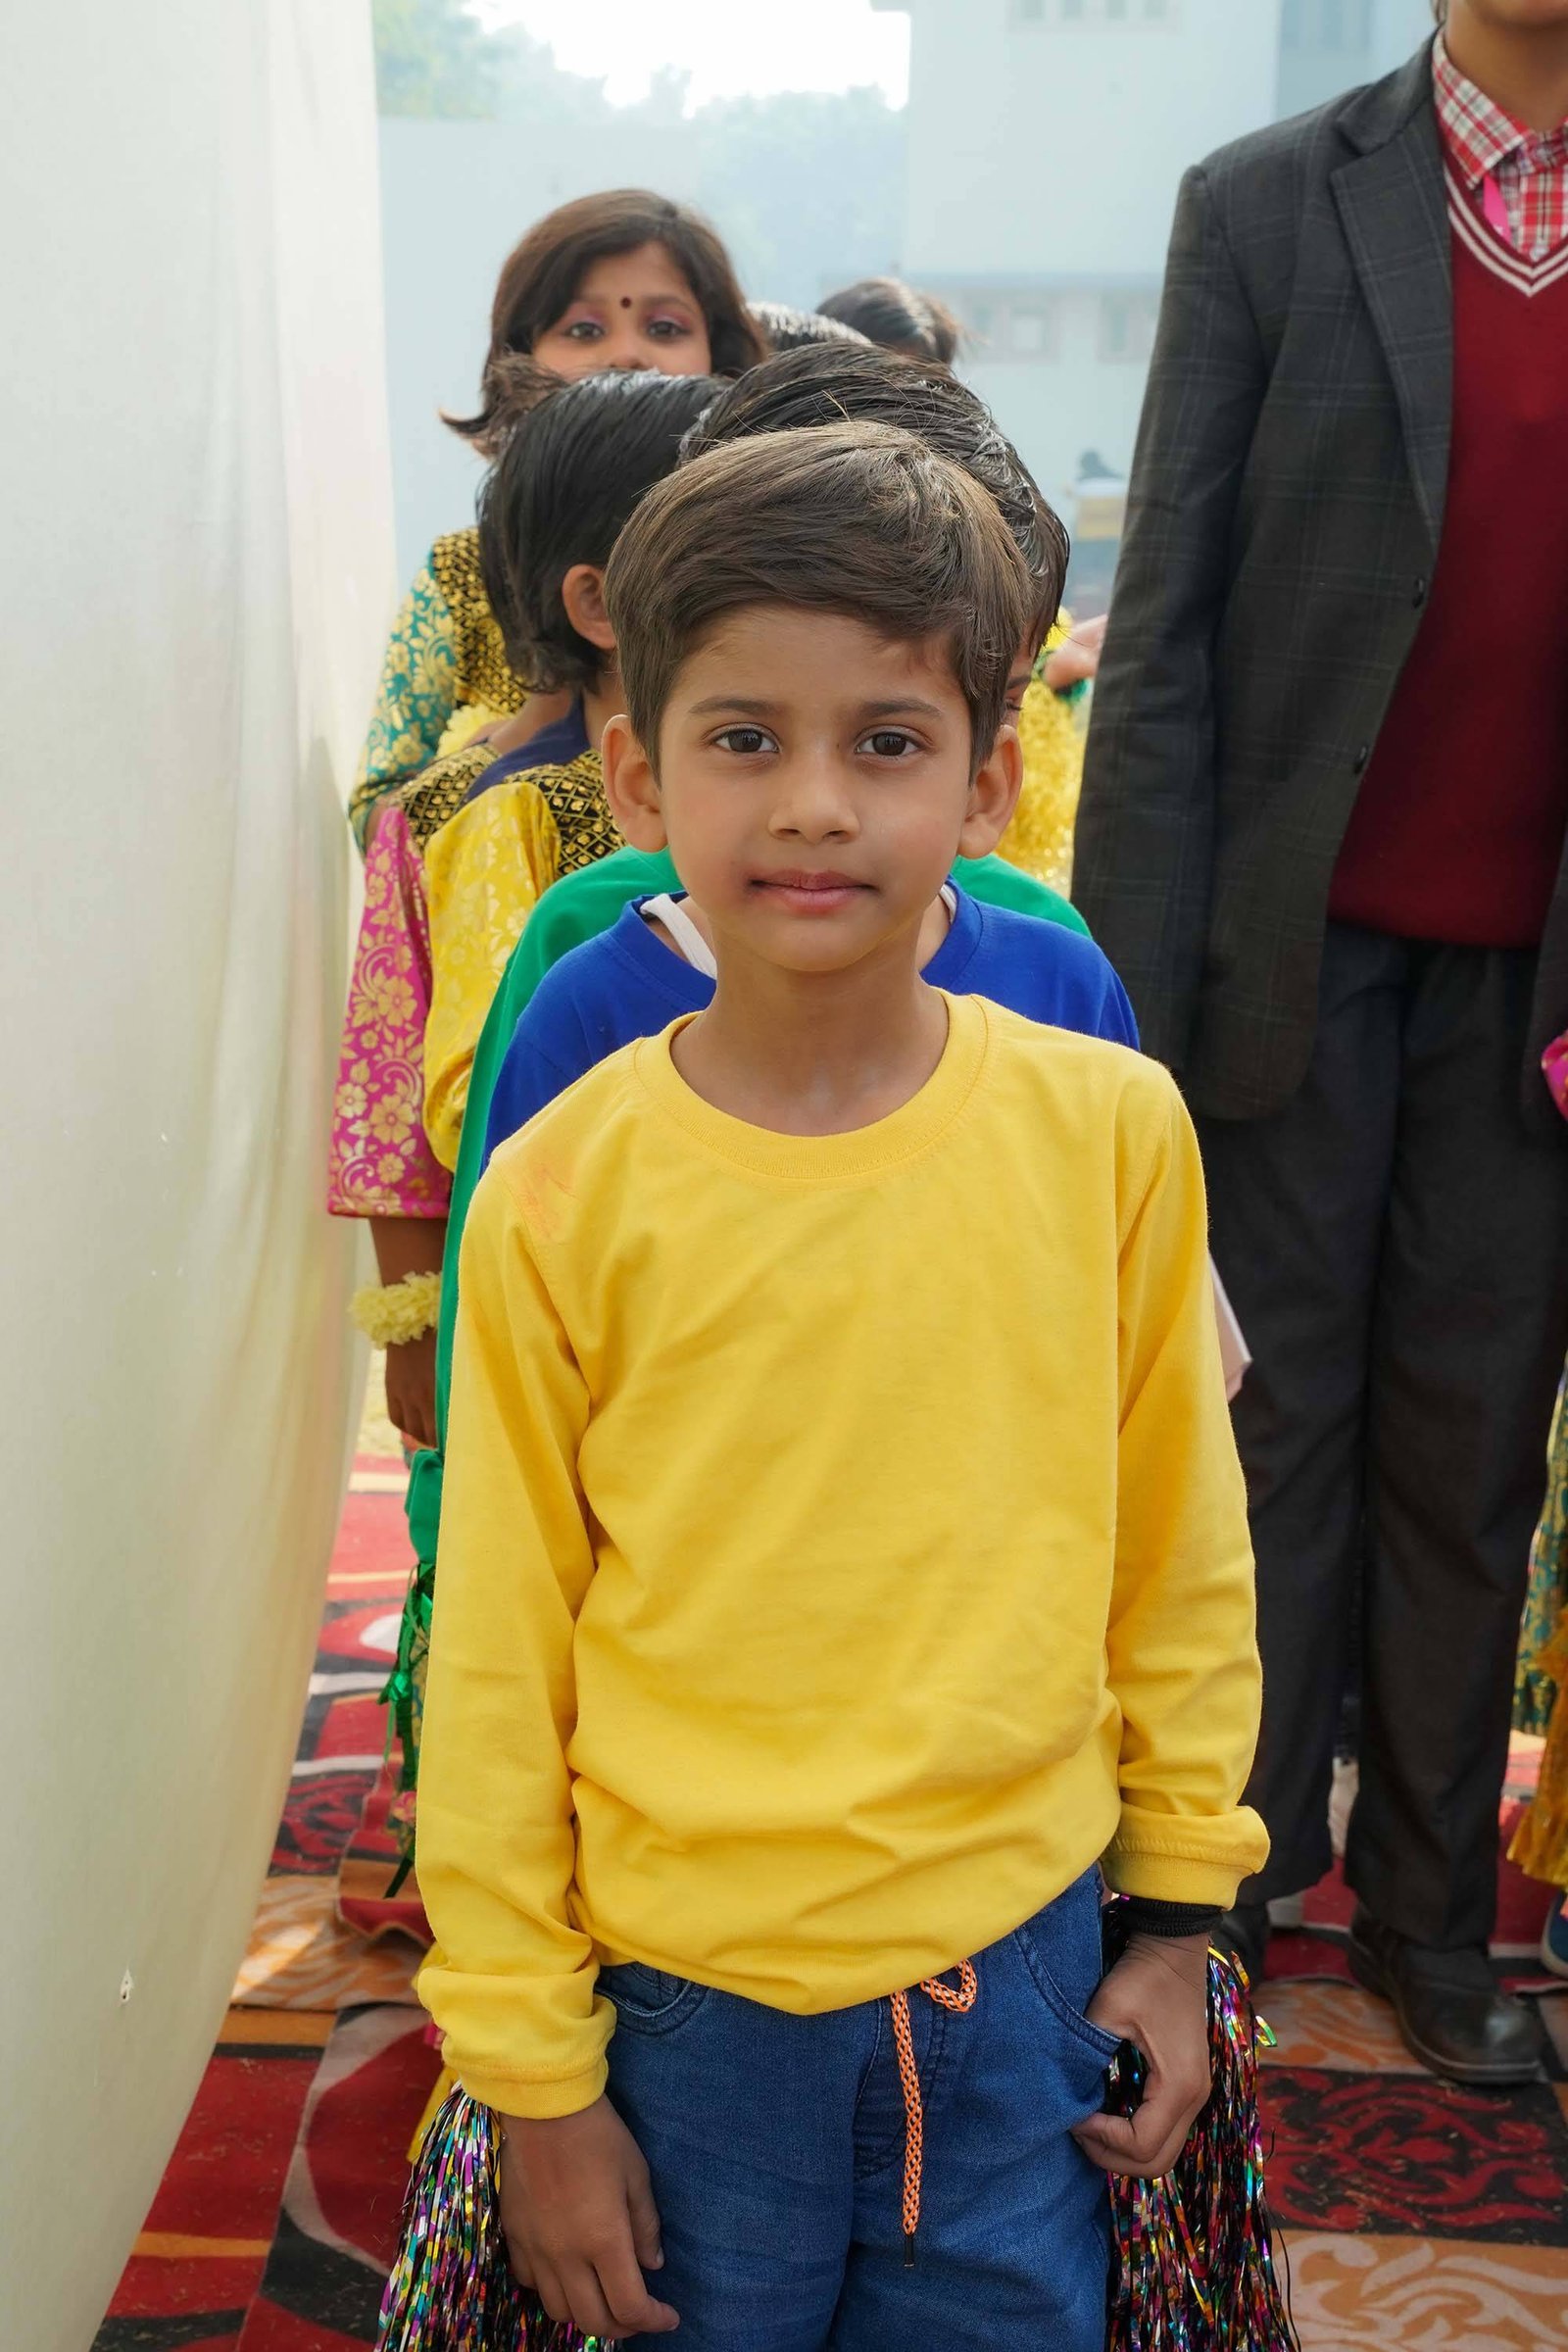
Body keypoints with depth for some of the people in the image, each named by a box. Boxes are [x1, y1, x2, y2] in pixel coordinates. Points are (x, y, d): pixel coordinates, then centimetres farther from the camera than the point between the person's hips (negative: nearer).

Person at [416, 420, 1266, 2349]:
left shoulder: (1109, 1130, -8)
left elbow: (1179, 1550, 3)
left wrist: (1179, 1907, 8)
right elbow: (499, 1658, -5)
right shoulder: (561, 1194, -12)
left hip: (1021, 1959, 1)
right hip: (692, 1985, -1)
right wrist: (533, 2073, 0)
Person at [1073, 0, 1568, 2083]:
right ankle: (1227, 1888, 24)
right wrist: (1128, 984, -9)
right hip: (1302, 946, -1)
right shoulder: (1269, 206, 1)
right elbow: (1166, 622, -3)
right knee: (1269, 1432, 7)